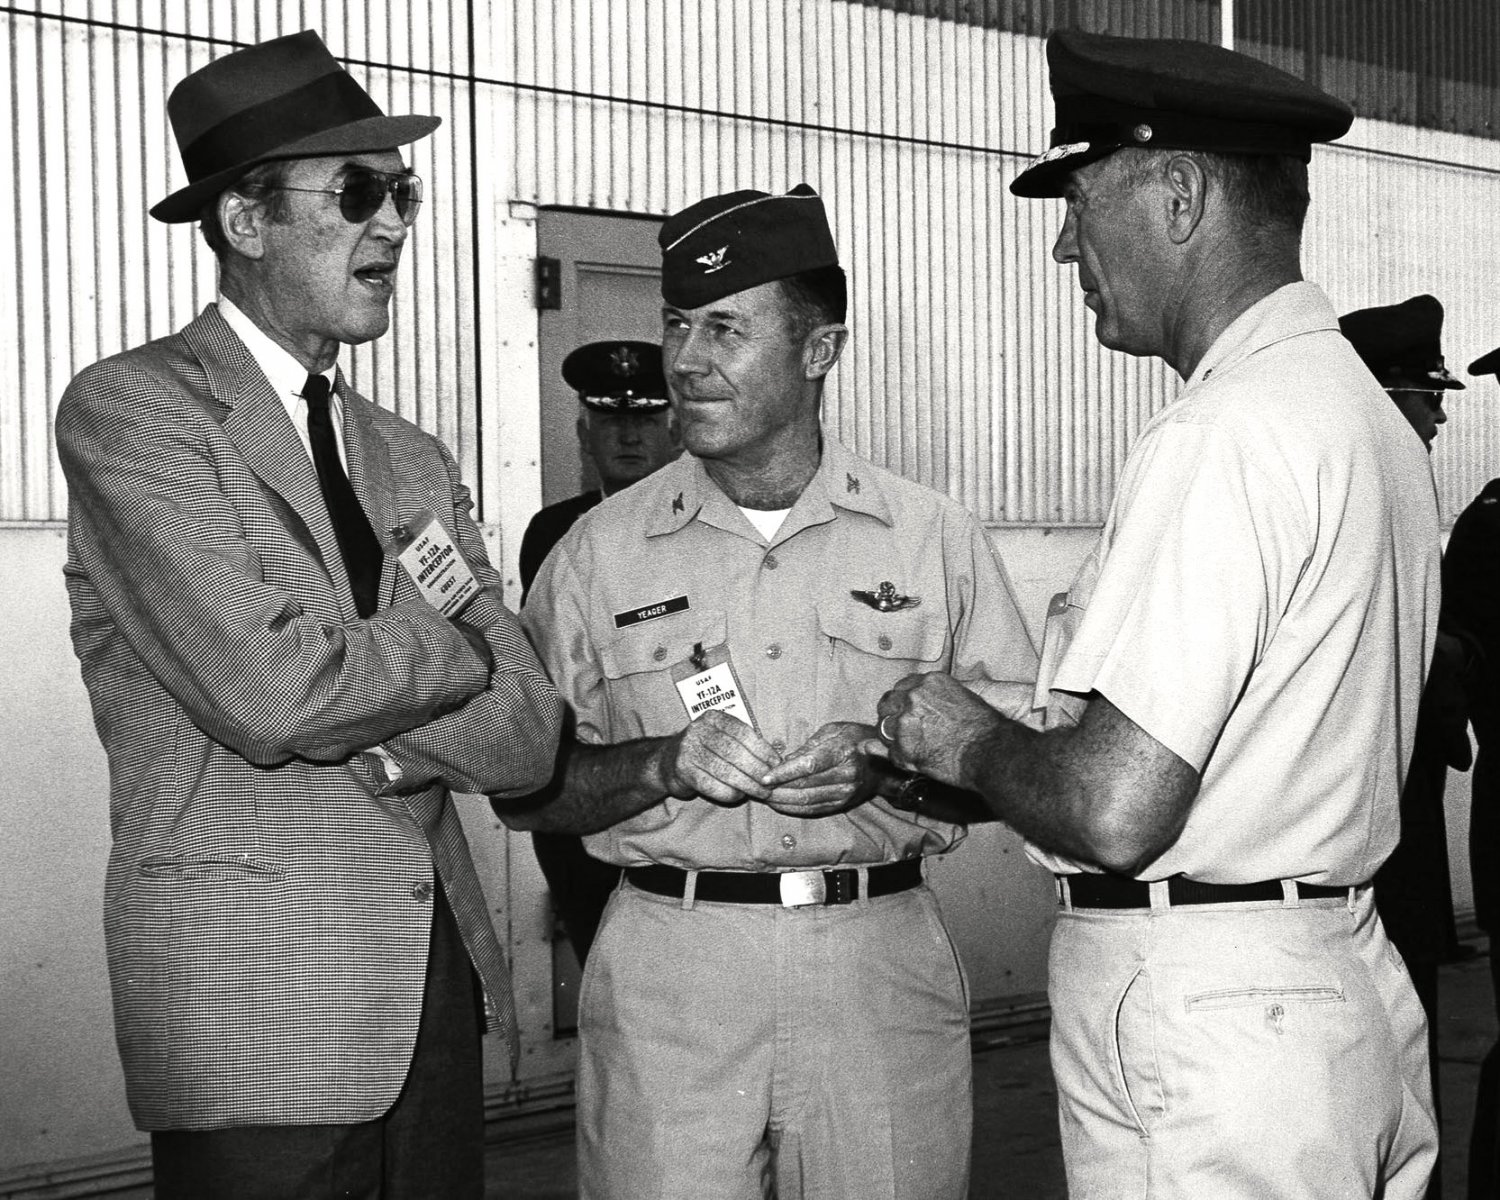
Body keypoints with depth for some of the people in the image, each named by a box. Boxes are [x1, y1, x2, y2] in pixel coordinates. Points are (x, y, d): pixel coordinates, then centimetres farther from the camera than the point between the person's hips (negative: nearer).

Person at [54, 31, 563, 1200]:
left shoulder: (414, 461, 11)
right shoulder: (129, 406, -7)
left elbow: (529, 739, 3)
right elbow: (269, 690, -20)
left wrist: (348, 691, -13)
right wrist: (452, 647, -4)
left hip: (438, 977, 6)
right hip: (258, 1011, -6)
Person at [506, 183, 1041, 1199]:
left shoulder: (937, 538, 4)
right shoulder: (601, 552, 5)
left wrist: (883, 765, -14)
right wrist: (666, 764, -13)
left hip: (884, 963, 0)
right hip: (668, 966, 0)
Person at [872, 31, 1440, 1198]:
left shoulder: (1223, 435, -18)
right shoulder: (1365, 409, 12)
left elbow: (1116, 808, -23)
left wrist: (968, 739, -4)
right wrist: (998, 754, 12)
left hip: (1203, 1035, -9)